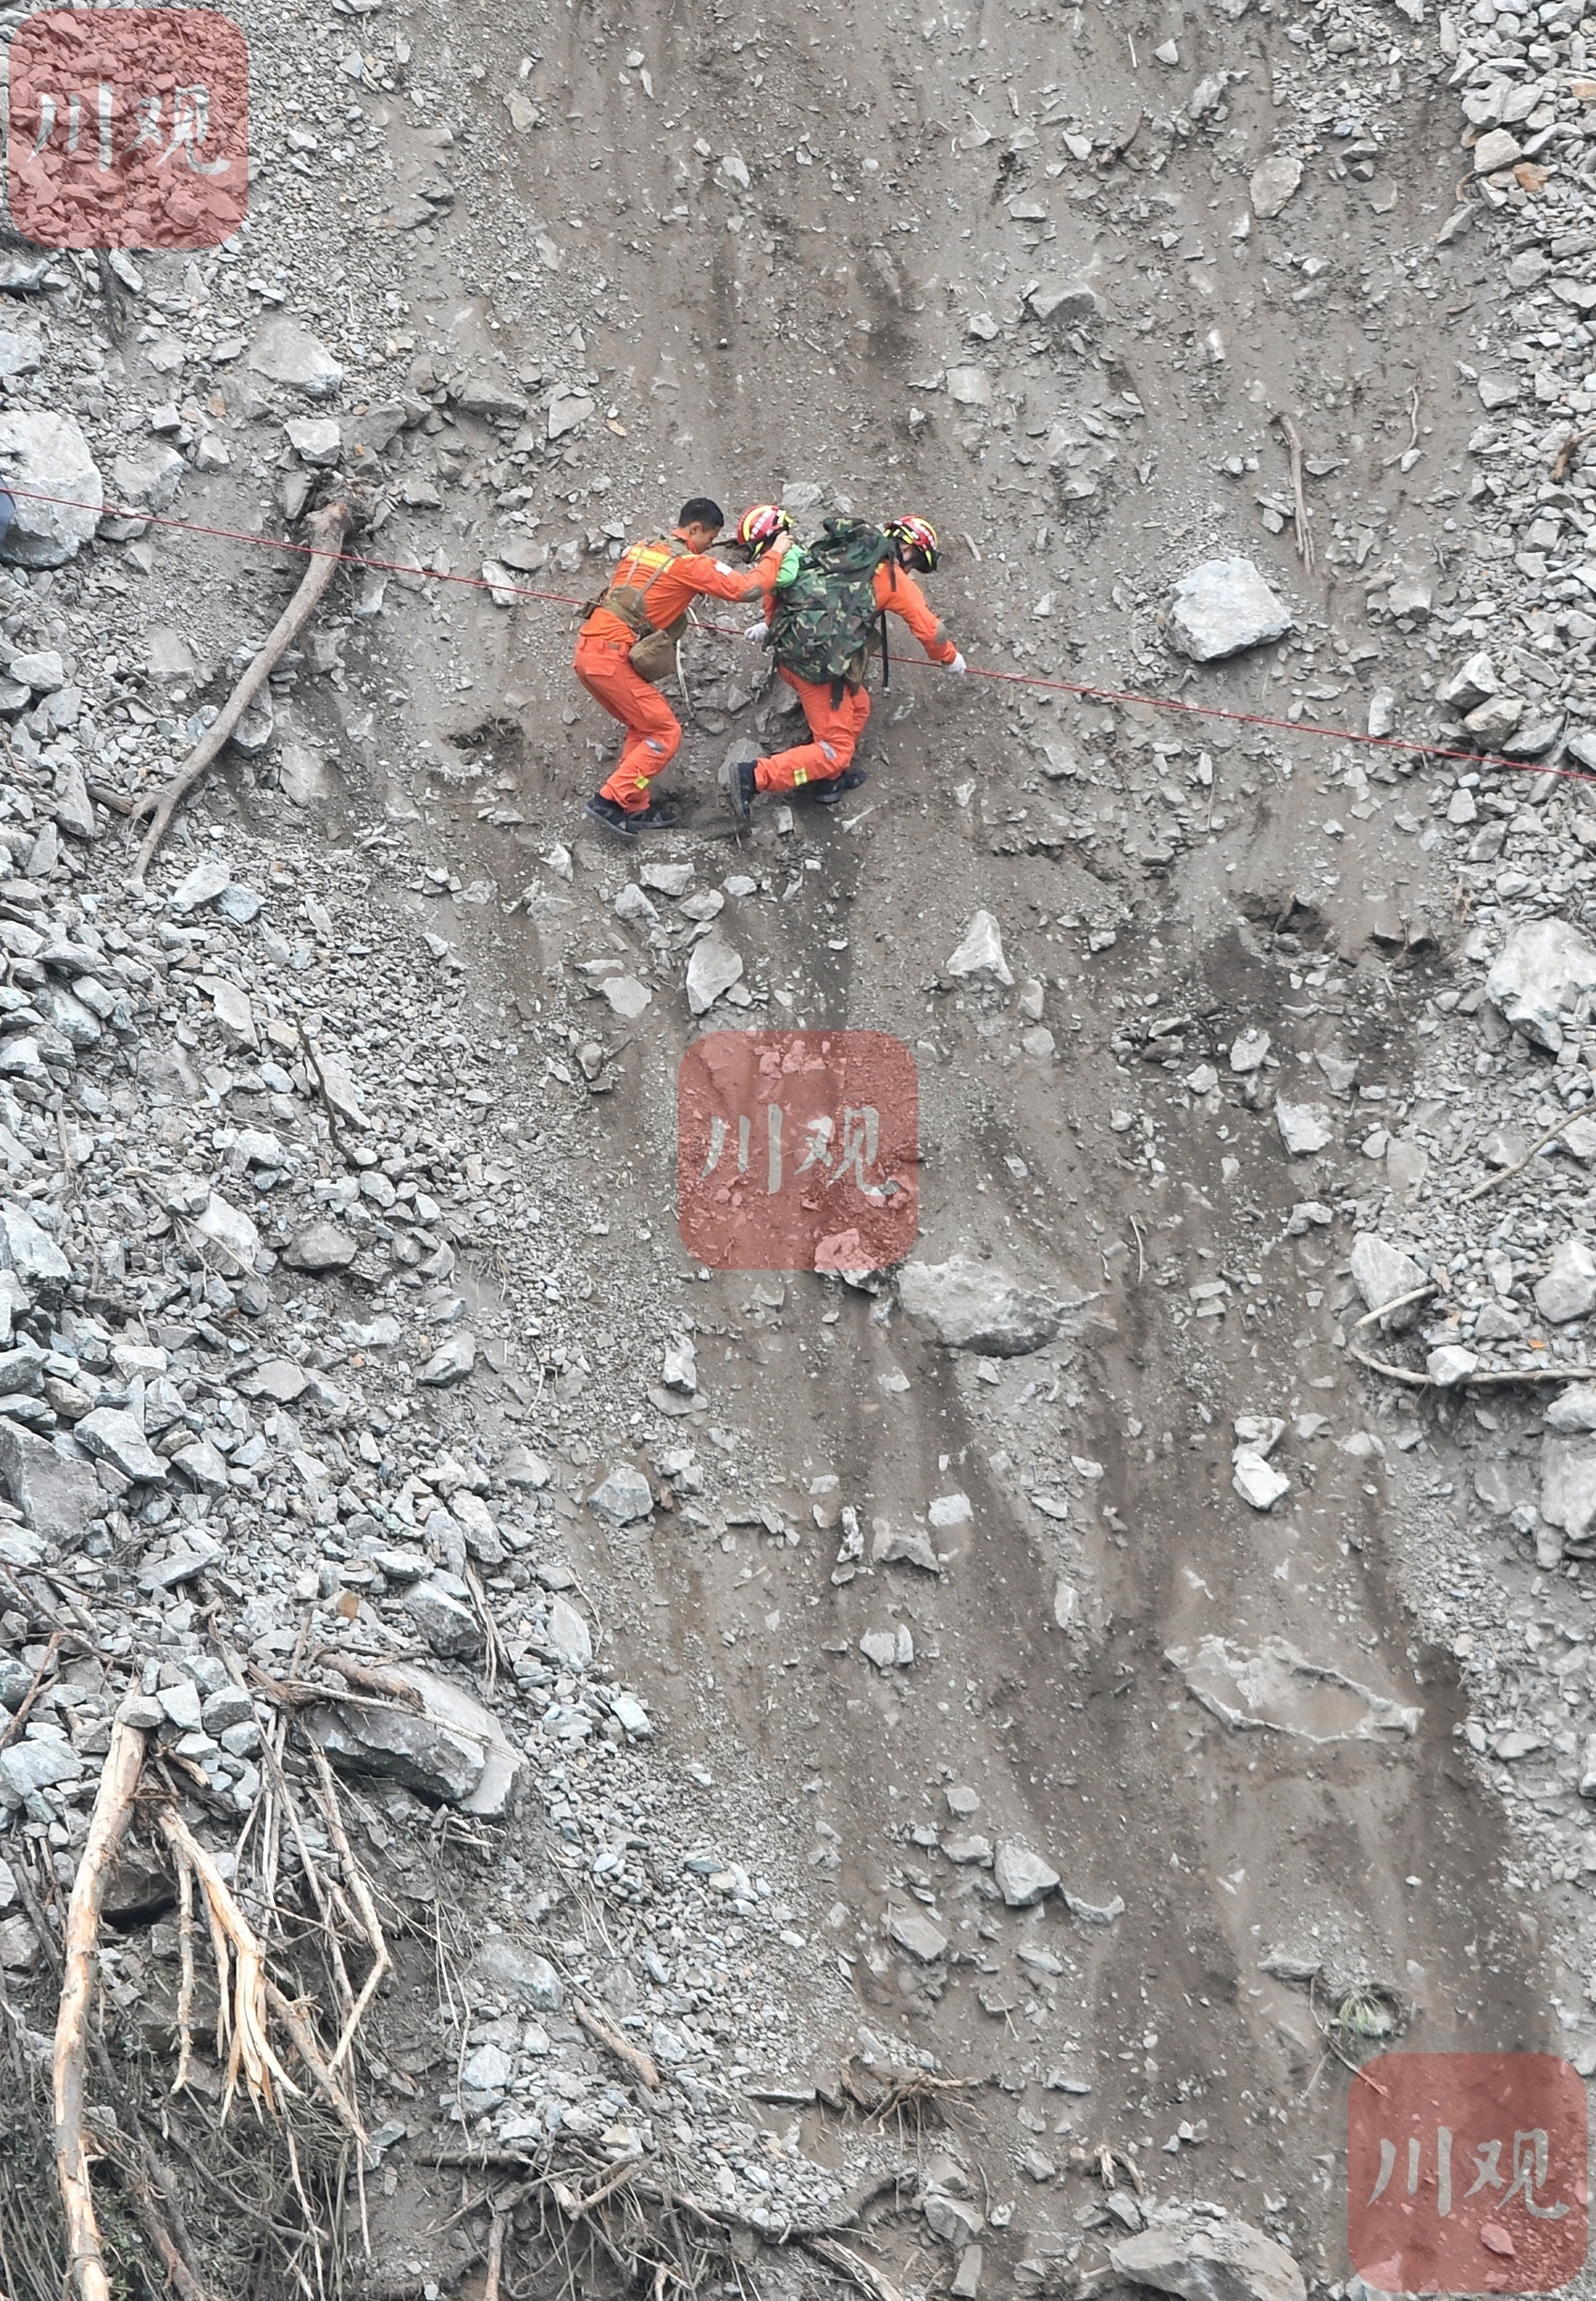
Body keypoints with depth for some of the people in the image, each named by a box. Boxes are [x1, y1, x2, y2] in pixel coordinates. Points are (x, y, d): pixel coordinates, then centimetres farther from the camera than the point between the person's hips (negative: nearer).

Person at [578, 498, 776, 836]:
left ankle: (635, 807, 21)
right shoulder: (690, 563, -7)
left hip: (588, 648, 8)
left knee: (643, 727, 21)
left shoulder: (639, 548, 15)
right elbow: (747, 588, -11)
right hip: (611, 658, -8)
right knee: (665, 733, 1)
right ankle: (610, 801, -4)